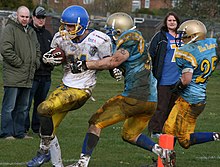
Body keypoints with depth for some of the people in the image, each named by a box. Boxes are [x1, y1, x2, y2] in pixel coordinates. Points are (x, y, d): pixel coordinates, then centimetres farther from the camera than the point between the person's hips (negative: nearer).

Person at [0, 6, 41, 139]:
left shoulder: (31, 32, 18)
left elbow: (37, 50, 29)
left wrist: (36, 63, 12)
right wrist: (19, 63, -15)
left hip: (28, 77, 8)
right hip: (13, 76, -8)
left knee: (23, 107, 13)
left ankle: (19, 132, 20)